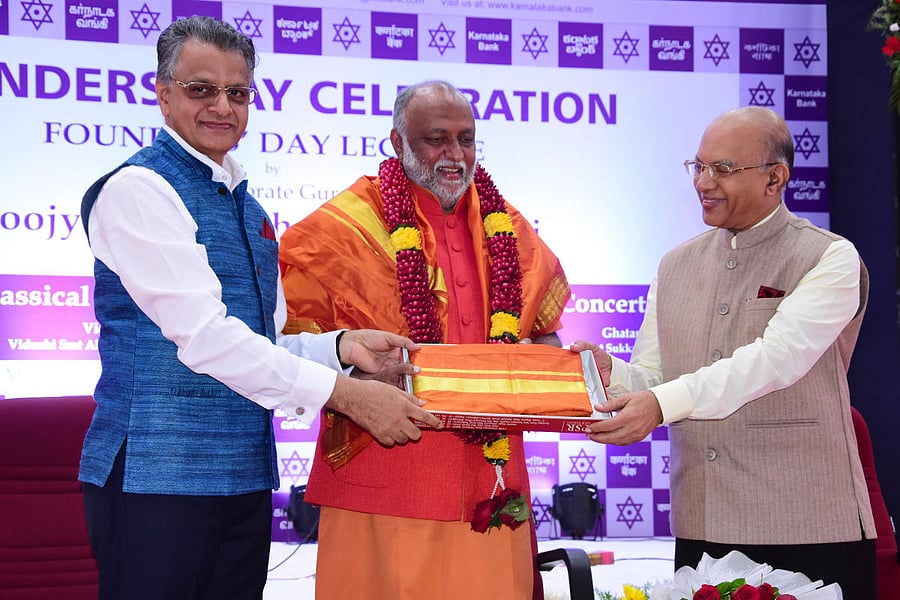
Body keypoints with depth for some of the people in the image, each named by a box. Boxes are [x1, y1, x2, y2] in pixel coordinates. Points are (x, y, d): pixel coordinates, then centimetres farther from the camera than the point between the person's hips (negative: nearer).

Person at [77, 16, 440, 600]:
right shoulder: (137, 189, -9)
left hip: (246, 475, 8)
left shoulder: (246, 207, 18)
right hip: (158, 474, -8)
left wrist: (341, 345, -2)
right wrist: (343, 392, -19)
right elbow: (203, 335, -19)